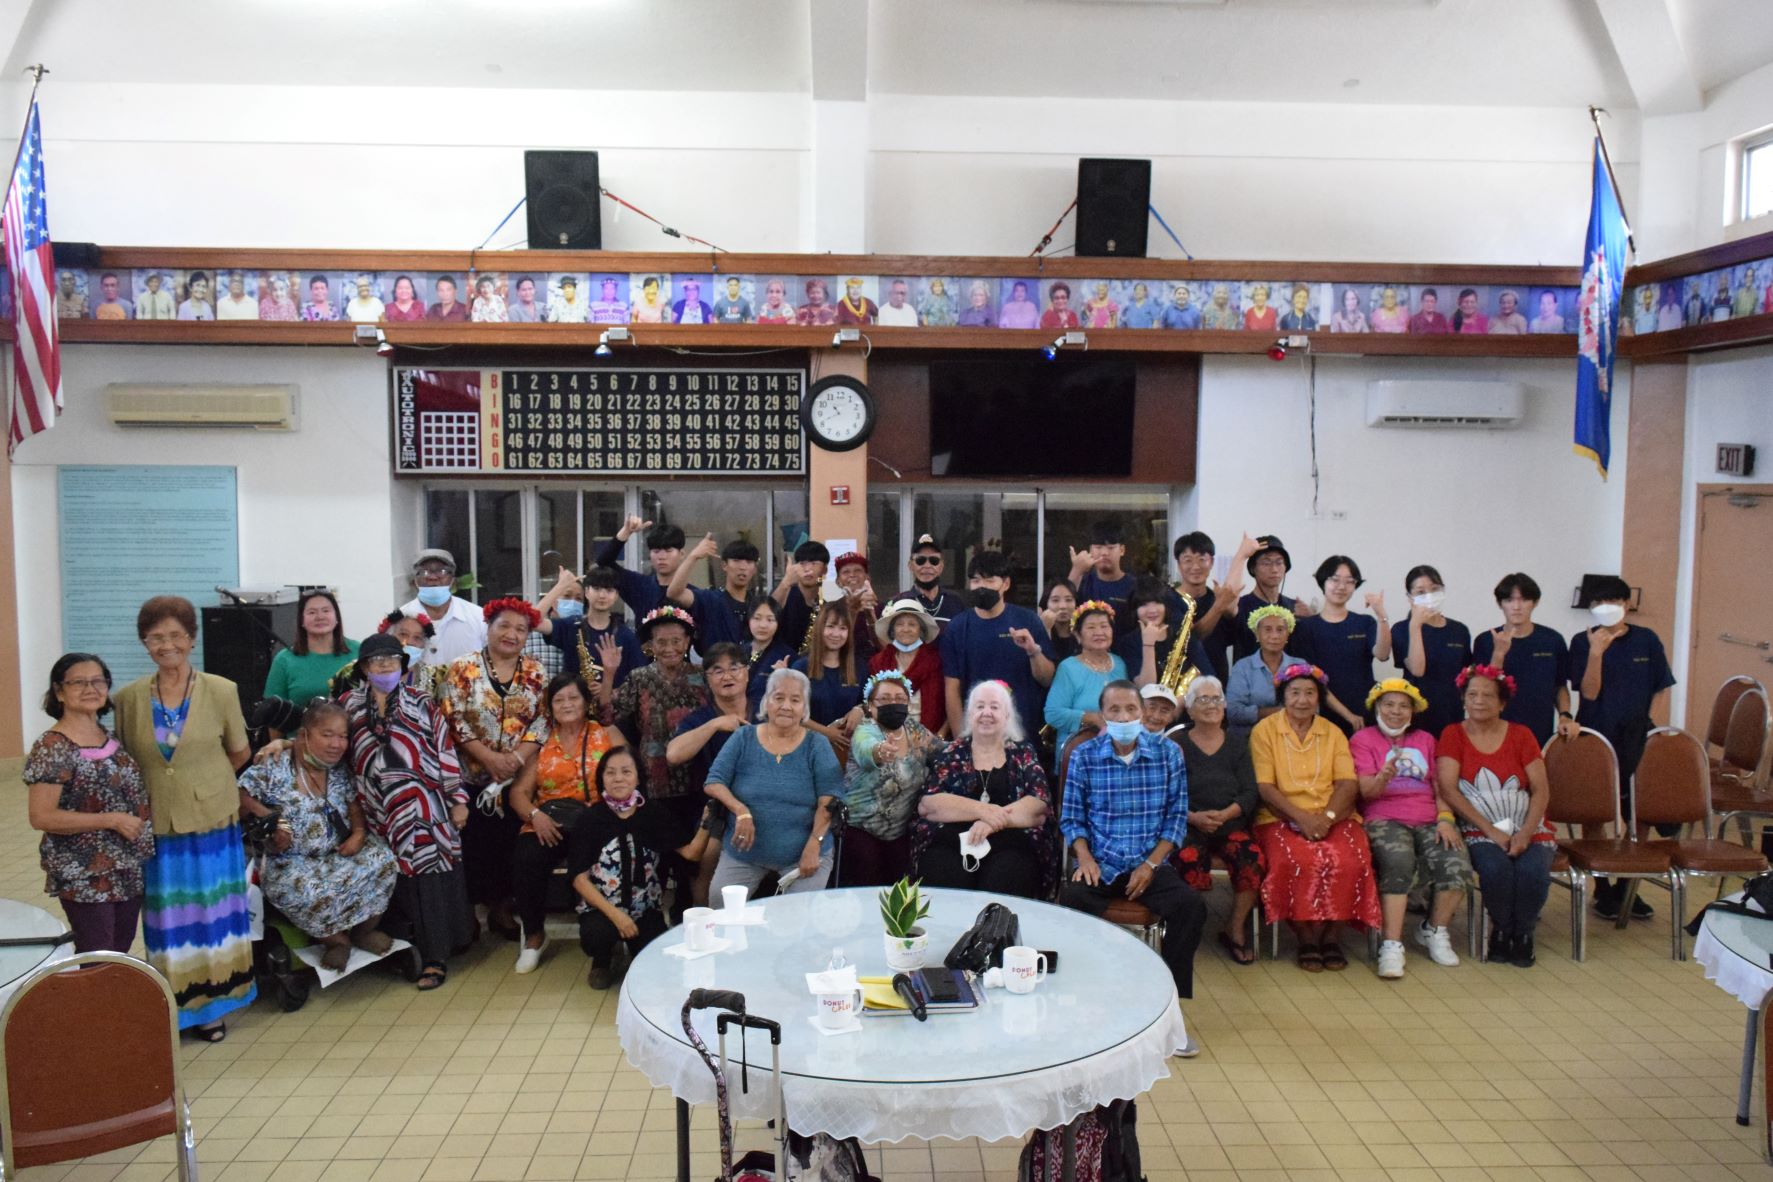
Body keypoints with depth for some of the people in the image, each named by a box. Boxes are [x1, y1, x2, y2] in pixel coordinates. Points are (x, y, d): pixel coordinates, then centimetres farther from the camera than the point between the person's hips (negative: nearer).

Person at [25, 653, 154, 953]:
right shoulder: (51, 748, -14)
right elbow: (41, 817, -19)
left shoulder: (111, 737, 7)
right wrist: (111, 820, -20)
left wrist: (145, 818, 6)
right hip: (84, 876, -7)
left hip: (129, 870, 7)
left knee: (121, 958, 16)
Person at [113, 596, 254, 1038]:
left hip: (213, 821, -1)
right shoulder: (128, 698, -1)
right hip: (157, 826, 1)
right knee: (168, 919, 6)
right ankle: (177, 1005, 20)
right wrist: (151, 788, 1)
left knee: (213, 912, 9)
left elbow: (239, 753, 6)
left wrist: (202, 779, 6)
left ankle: (211, 1005, 23)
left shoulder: (222, 691, -6)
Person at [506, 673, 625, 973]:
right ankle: (533, 934, -3)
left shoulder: (607, 734, 9)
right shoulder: (541, 740, 15)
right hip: (549, 819, 2)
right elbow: (519, 792, 10)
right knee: (525, 861, -28)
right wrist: (535, 815, -12)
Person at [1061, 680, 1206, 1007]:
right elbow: (1071, 818, 7)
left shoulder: (1168, 752, 4)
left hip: (1151, 865, 1)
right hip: (1099, 866, 0)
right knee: (1071, 901, -31)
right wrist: (1085, 858, -11)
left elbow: (1177, 815, 2)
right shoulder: (1084, 756, 4)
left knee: (1190, 904, -26)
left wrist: (1151, 864, -9)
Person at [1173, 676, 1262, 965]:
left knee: (1253, 859, -26)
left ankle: (1235, 930, -4)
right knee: (1189, 860, -33)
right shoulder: (1176, 744, 6)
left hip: (1230, 825, 2)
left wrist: (1224, 814, -13)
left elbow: (1250, 794, 5)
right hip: (1188, 826, -2)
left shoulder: (1237, 743, 13)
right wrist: (1194, 817, -17)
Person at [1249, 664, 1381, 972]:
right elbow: (1264, 787, -4)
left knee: (1348, 862, -28)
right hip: (1282, 819, -2)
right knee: (1301, 861, -32)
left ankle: (1333, 936, -10)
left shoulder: (1333, 733, 15)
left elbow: (1348, 783, 4)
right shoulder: (1264, 730, 5)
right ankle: (1306, 939, -14)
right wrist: (1301, 818, -16)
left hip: (1333, 817, 3)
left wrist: (1327, 816, -14)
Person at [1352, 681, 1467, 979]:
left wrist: (1445, 819, -2)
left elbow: (1439, 786, 17)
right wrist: (1382, 778, -25)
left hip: (1429, 820, 4)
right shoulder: (1363, 739, 10)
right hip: (1385, 819, -4)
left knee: (1457, 867, -25)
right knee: (1398, 862, -36)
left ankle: (1434, 931, -1)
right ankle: (1392, 945, -33)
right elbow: (1366, 791, -2)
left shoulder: (1425, 740, 24)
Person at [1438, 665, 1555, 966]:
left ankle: (1523, 933, 0)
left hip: (1528, 830, 2)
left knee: (1533, 871, -29)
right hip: (1480, 831, -1)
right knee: (1495, 868, -32)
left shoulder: (1520, 735, 8)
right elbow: (1448, 789, -6)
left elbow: (1541, 790, 2)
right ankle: (1502, 930, -3)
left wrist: (1524, 834, -13)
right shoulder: (1453, 735, 4)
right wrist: (1491, 830, -14)